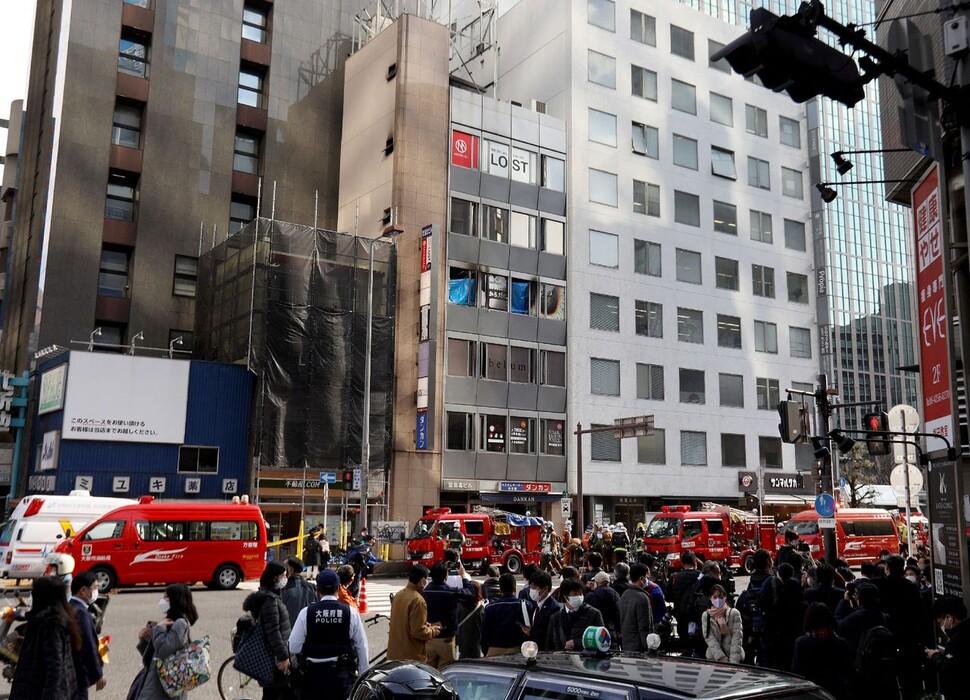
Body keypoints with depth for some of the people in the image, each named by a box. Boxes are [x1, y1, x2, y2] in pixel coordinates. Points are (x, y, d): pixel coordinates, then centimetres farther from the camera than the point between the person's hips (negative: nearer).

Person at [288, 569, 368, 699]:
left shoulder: (306, 613, -6)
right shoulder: (351, 612, -5)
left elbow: (293, 648, -4)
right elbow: (362, 647, 0)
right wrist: (363, 676, 11)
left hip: (314, 674, 0)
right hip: (342, 674, 0)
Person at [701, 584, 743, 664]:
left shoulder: (734, 613, 1)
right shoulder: (705, 616, 5)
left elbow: (737, 638, -6)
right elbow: (710, 639, -4)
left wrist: (733, 661, -15)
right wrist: (721, 658, -15)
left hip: (734, 657, -1)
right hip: (714, 658, 1)